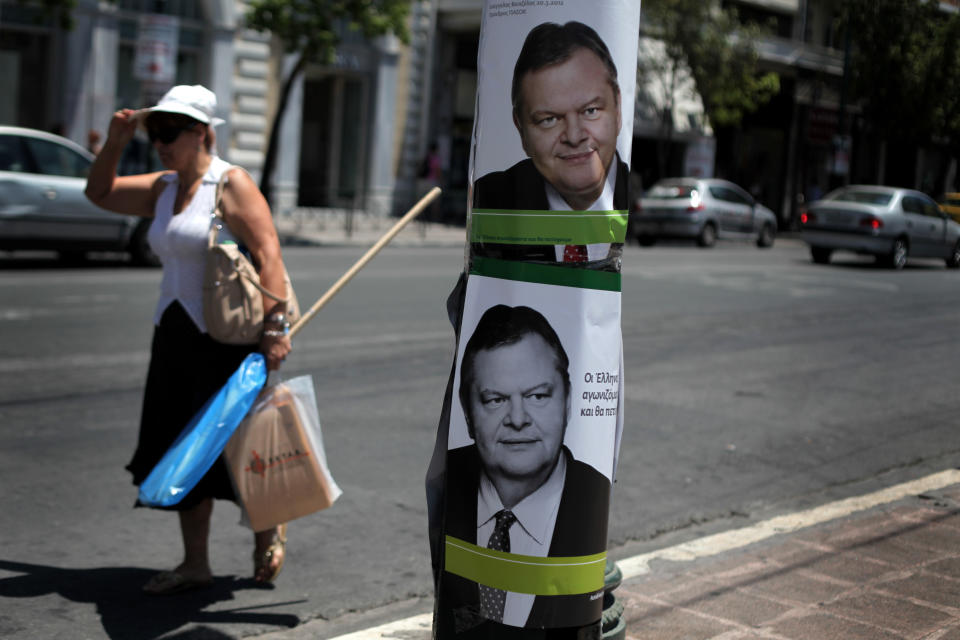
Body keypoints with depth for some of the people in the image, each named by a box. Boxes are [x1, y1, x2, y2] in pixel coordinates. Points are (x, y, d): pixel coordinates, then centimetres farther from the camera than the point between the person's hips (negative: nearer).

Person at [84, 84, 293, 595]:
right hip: (173, 337, 8)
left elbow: (268, 255, -18)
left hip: (226, 339, -8)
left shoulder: (231, 185, -11)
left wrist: (274, 327, -26)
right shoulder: (163, 189, 13)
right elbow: (100, 193, 25)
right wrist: (114, 143, 9)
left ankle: (268, 529, 27)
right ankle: (195, 564, 19)